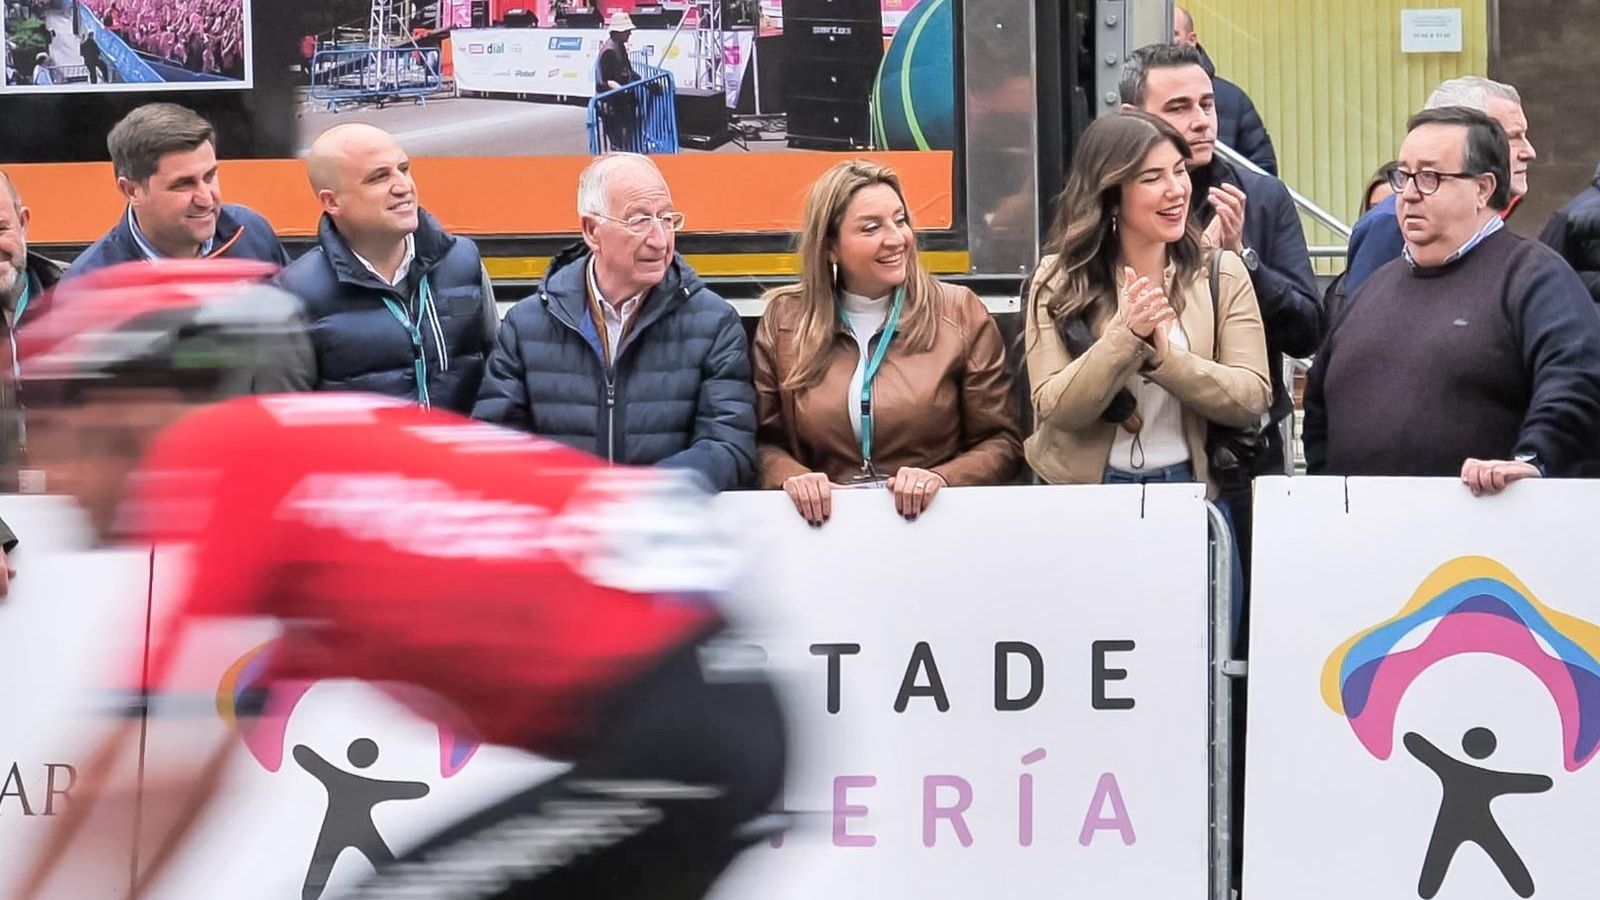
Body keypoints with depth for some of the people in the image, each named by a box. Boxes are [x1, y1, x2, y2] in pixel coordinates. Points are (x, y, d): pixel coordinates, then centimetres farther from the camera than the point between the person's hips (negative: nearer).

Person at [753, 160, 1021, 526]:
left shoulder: (960, 314, 6)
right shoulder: (784, 320, 10)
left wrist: (940, 480, -14)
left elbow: (1001, 441, 5)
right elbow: (764, 441, 12)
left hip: (930, 522, -2)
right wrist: (792, 478, -11)